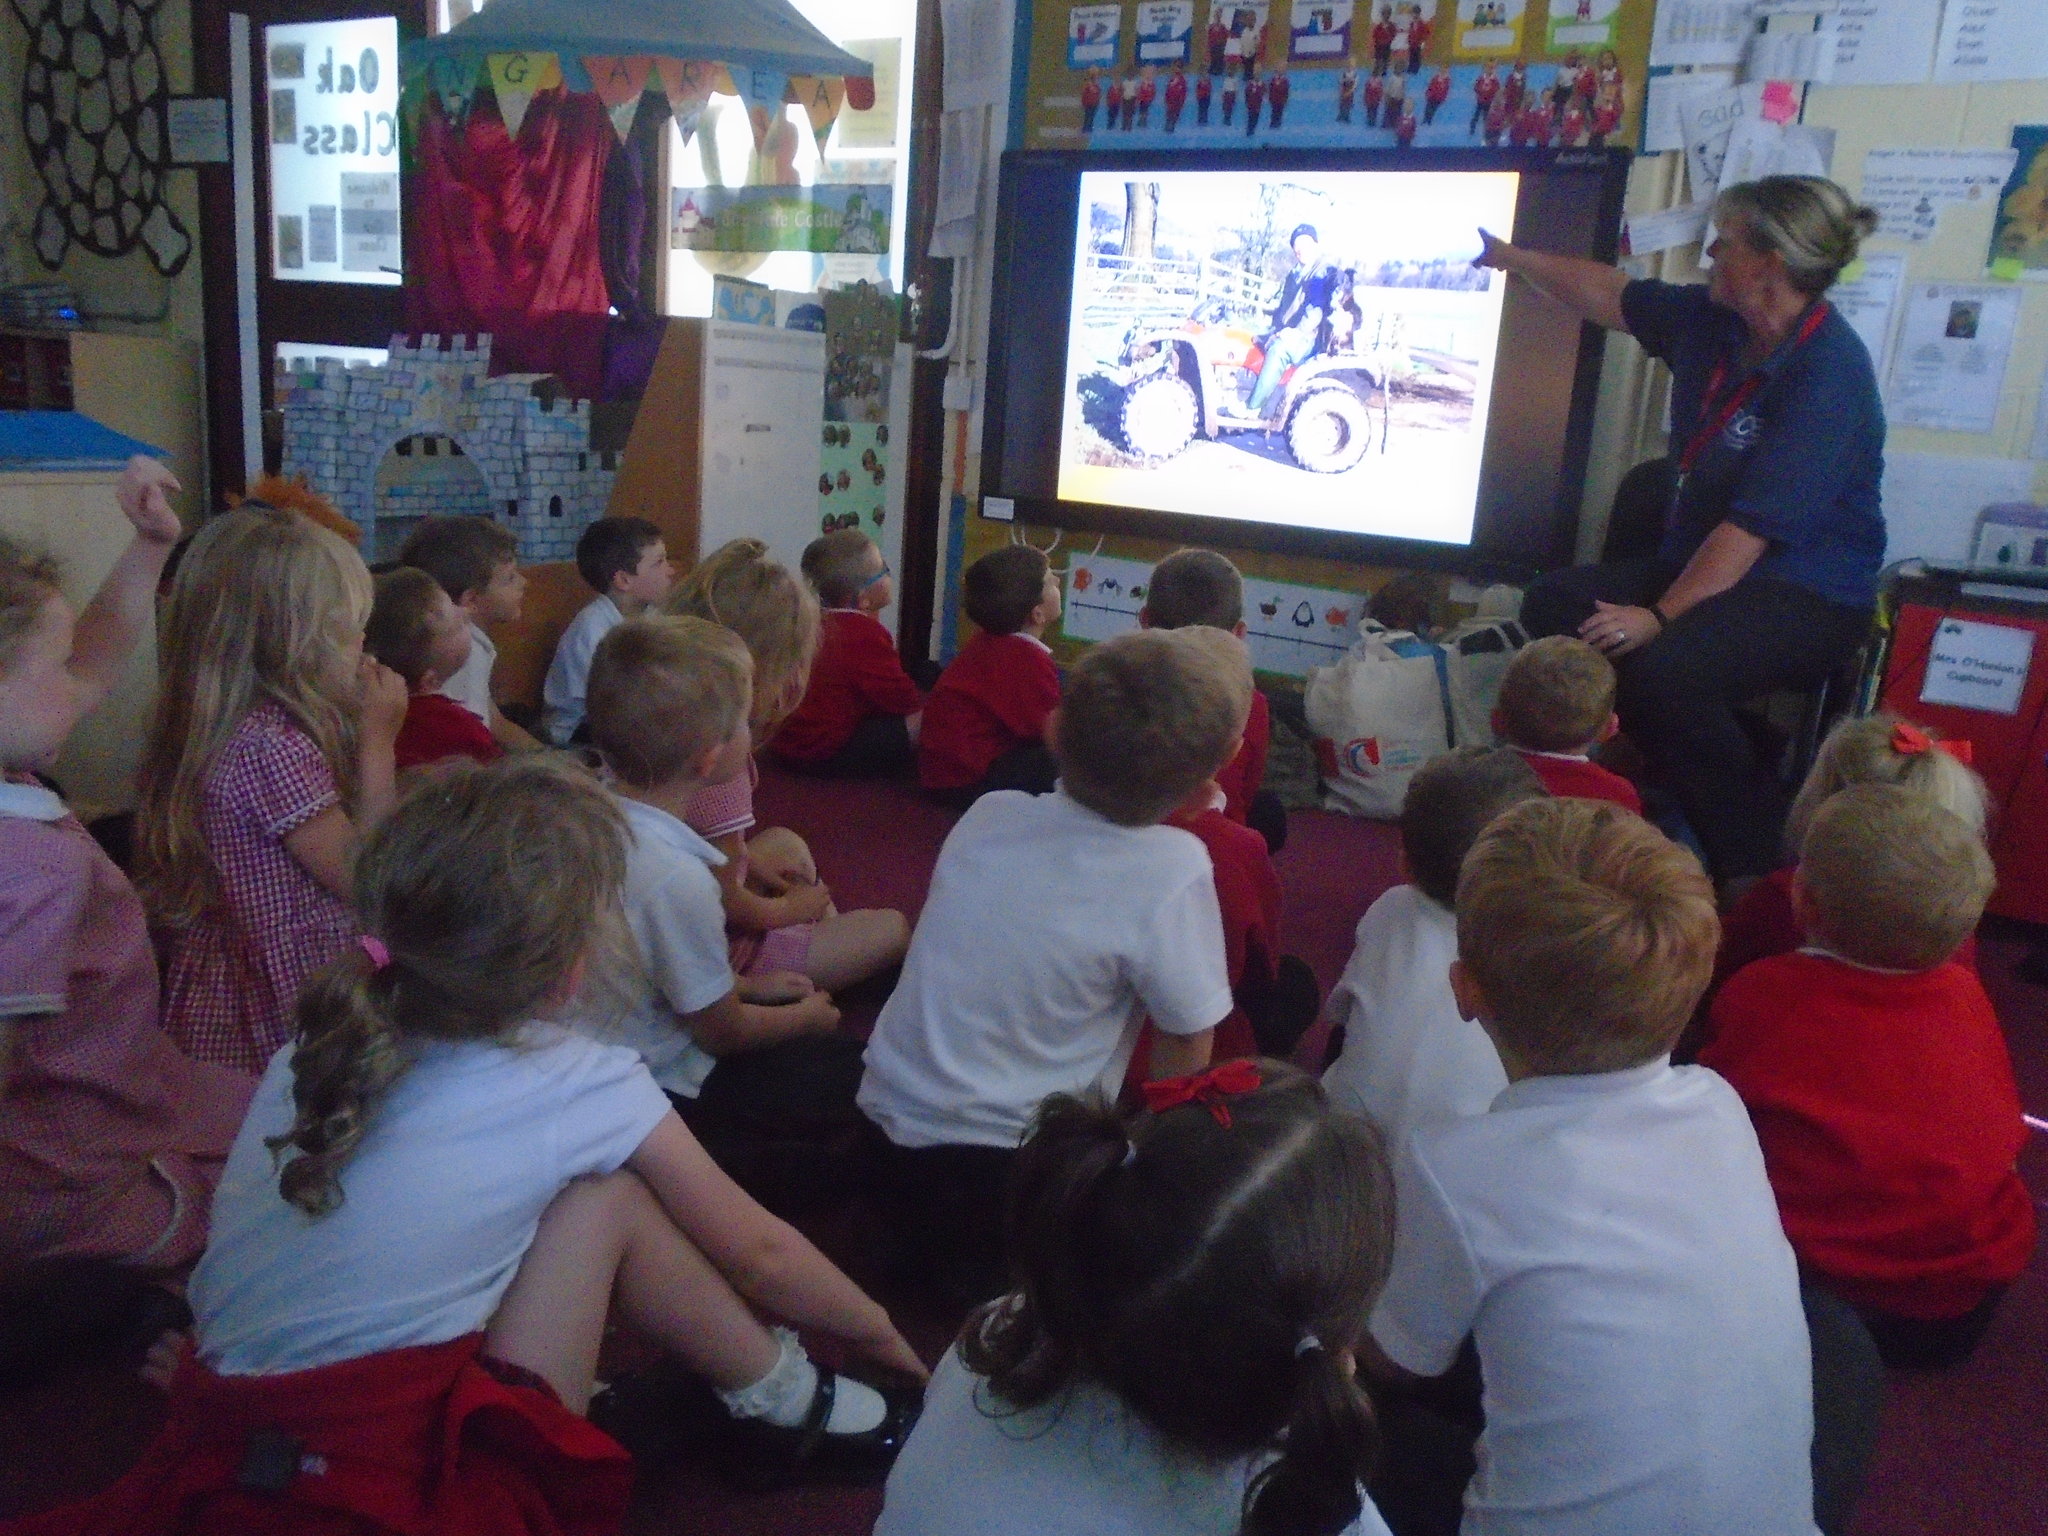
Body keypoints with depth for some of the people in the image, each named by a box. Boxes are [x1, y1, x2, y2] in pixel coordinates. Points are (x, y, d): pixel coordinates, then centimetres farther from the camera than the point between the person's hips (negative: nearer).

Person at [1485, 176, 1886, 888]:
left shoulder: (1829, 374, -22)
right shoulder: (1711, 320, 3)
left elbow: (1755, 524, -26)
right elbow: (1609, 294, 19)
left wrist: (1661, 616, -28)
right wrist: (1510, 257, 27)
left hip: (1809, 596, -8)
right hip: (1706, 562, 8)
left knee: (1664, 668, -34)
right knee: (1554, 603, -11)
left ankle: (1754, 875, -14)